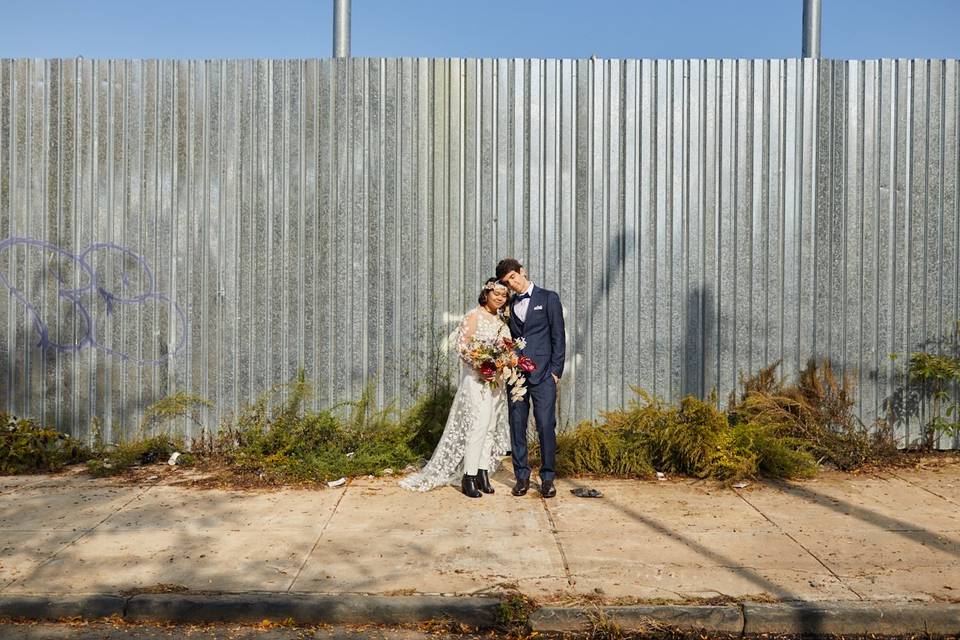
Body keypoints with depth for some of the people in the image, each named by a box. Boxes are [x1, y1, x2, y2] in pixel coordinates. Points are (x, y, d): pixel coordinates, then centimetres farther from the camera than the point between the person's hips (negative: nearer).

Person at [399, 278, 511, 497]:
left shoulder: (502, 320, 14)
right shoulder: (474, 315, -6)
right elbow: (461, 346, -11)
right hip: (476, 376, -7)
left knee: (491, 426, 8)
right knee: (478, 423, -12)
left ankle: (483, 472, 15)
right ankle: (469, 477, -5)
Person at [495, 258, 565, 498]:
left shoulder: (548, 298, 4)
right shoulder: (509, 305, 15)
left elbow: (558, 337, 1)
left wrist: (556, 371, -5)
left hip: (542, 375, -4)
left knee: (546, 426, -5)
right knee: (517, 426, 4)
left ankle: (548, 478, 7)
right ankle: (521, 476, 15)